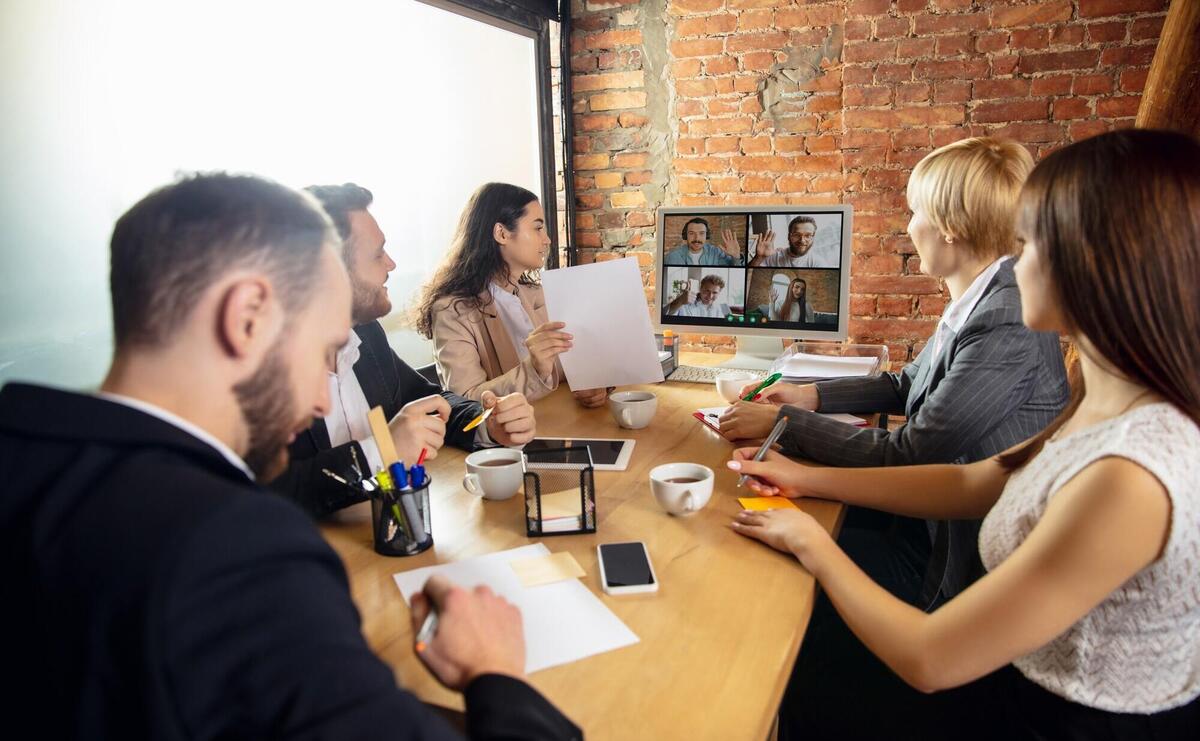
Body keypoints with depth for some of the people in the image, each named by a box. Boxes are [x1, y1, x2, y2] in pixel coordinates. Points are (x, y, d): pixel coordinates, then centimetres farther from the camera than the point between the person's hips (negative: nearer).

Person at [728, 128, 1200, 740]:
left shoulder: (1129, 478, -35)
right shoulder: (1114, 410, -6)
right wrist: (807, 479, 5)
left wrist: (810, 543, -14)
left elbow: (926, 659, -28)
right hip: (1027, 682, 7)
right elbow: (968, 484, 6)